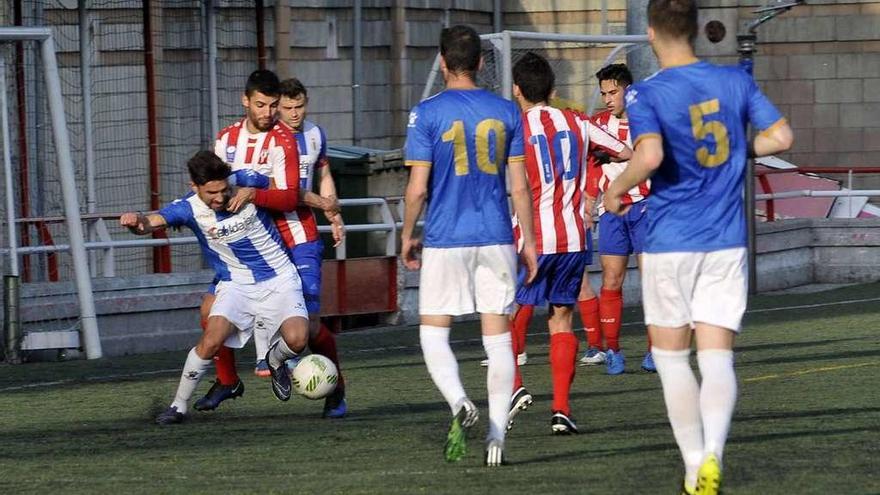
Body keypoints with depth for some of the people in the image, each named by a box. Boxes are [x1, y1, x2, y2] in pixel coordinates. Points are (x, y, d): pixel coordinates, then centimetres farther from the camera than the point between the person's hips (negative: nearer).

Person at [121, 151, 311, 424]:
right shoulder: (189, 208, -16)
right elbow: (152, 221, -31)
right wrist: (136, 222, -54)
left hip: (279, 278, 0)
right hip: (236, 283, 0)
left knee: (296, 339, -23)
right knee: (211, 341, -21)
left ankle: (275, 359, 15)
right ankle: (179, 406, -1)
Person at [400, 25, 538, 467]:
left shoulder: (426, 113, -6)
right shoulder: (506, 112, 3)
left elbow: (417, 187, -7)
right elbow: (519, 186, 4)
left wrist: (407, 235, 7)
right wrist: (529, 241, 11)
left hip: (445, 240, -2)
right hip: (497, 238, 3)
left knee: (433, 334, 7)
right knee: (498, 337, 6)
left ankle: (460, 404, -19)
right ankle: (496, 437, 2)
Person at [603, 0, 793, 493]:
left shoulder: (645, 94, -10)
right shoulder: (736, 82, 3)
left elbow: (650, 156, -25)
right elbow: (781, 137, 0)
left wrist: (617, 189, -8)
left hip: (669, 243, -3)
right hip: (726, 243, 3)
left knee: (672, 358, 12)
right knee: (717, 359, 0)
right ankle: (713, 454, -23)